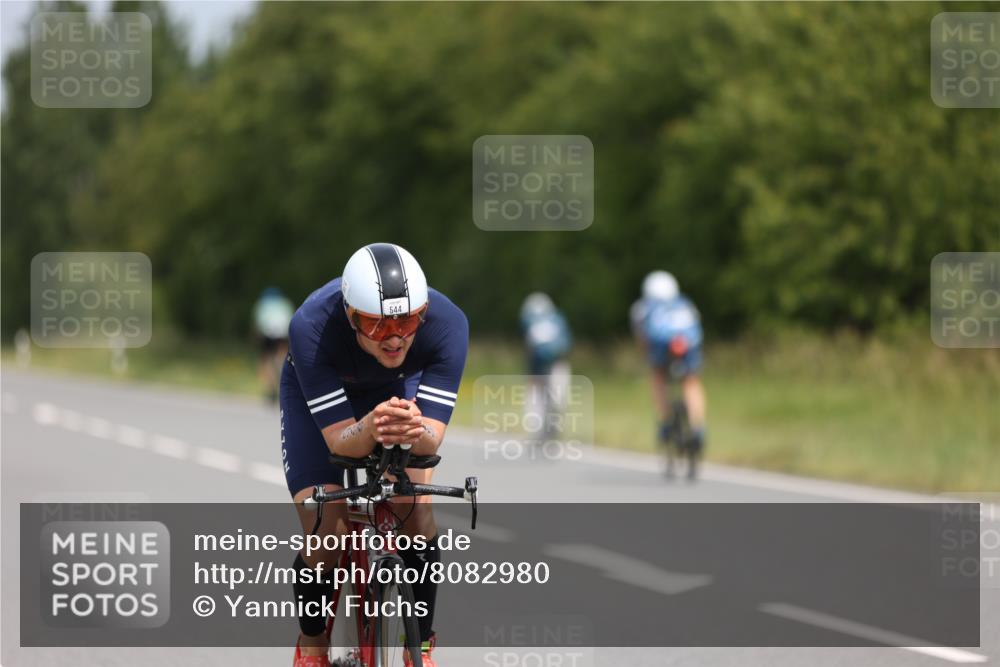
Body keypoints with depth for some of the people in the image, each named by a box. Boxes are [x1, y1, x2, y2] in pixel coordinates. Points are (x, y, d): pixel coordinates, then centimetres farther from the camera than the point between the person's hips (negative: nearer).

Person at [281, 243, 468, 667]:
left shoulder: (447, 324, -36)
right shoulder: (312, 327, -41)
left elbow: (432, 439, -36)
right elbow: (338, 440, -37)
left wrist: (415, 432, -60)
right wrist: (370, 428, -60)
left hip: (398, 386, 1)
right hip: (316, 392, -1)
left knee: (417, 506, -20)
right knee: (325, 536, -15)